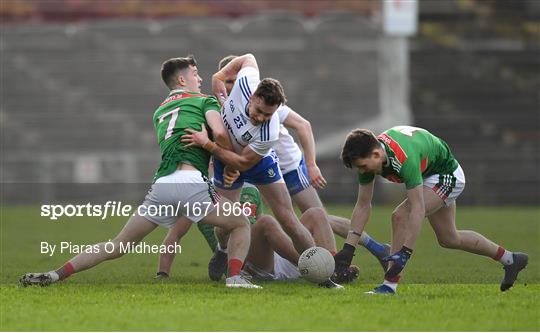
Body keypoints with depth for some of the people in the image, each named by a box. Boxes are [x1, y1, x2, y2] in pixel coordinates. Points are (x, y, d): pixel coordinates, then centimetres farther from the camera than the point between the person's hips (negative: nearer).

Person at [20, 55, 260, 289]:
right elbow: (219, 132, -5)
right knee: (241, 224, 13)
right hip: (190, 180, -5)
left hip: (160, 183, 5)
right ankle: (234, 277, -10)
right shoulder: (205, 101, 14)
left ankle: (56, 275, 0)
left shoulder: (159, 112, 32)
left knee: (119, 245, 10)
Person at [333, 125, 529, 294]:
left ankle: (390, 284, -22)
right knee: (448, 239, 19)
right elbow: (363, 205, -10)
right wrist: (348, 248, -16)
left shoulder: (404, 157, -42)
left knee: (401, 216, -26)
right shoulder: (367, 156, -18)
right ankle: (510, 259, 35)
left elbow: (417, 209, -42)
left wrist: (404, 253, -45)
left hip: (447, 174, -9)